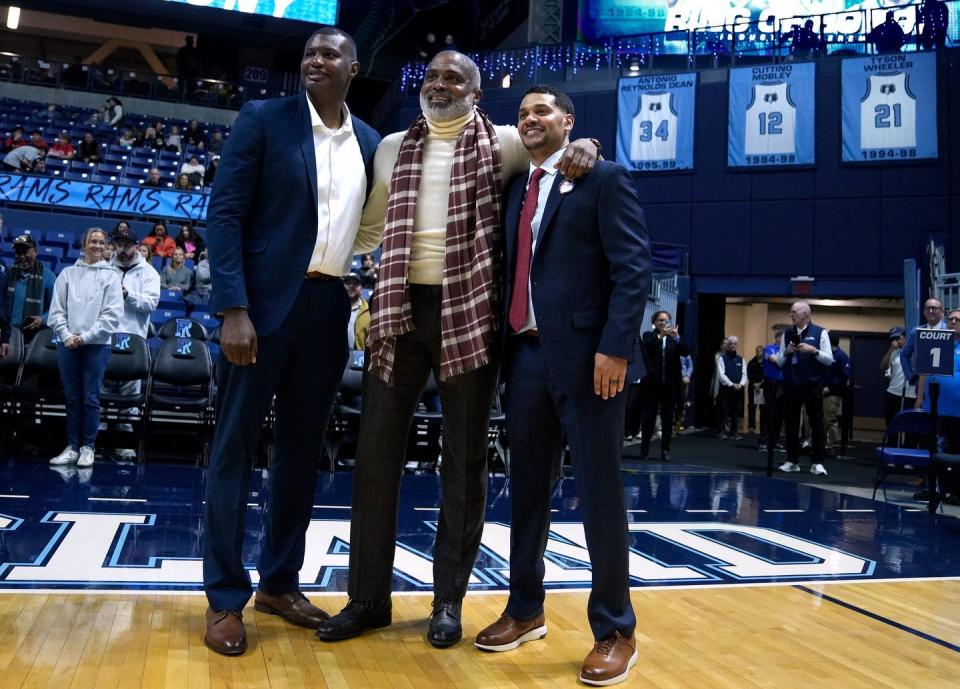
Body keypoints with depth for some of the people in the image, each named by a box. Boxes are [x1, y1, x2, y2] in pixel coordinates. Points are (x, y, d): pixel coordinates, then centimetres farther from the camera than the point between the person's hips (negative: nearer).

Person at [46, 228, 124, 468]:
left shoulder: (111, 275, 3)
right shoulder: (67, 273, 9)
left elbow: (112, 314, -5)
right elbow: (56, 310, 6)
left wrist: (86, 337, -11)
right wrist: (66, 335, -9)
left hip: (97, 344, -2)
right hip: (67, 344, 2)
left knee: (91, 398, 0)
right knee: (72, 397, 7)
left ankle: (88, 447, 7)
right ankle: (72, 446, 12)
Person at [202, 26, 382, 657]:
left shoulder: (370, 142, 12)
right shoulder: (263, 119, -1)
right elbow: (224, 213, -7)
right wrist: (232, 309, -16)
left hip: (329, 306, 5)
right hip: (265, 300, -4)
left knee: (303, 448, 10)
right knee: (236, 445, 0)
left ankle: (279, 582, 23)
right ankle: (226, 597, 10)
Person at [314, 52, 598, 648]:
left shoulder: (502, 144, 4)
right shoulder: (393, 148, 14)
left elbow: (562, 144, 13)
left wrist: (583, 147, -11)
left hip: (468, 310, -3)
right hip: (399, 307, 3)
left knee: (465, 457, 5)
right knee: (377, 450, 2)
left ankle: (449, 599, 18)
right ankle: (369, 596, 15)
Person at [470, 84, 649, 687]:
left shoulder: (605, 179, 0)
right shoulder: (517, 189, 19)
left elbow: (634, 268, -9)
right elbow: (513, 270, 17)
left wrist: (615, 347, -18)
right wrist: (506, 343, 7)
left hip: (586, 355, -6)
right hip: (526, 353, 7)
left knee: (600, 492, 0)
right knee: (528, 486, 12)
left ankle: (615, 631, 12)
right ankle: (526, 610, 26)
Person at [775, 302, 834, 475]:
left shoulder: (820, 332, 1)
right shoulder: (787, 334, 12)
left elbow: (829, 359, -2)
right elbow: (779, 362, 13)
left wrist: (814, 351, -16)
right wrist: (786, 352, -5)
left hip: (812, 385, -4)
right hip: (791, 385, 4)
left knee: (816, 423, 0)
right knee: (791, 423, 6)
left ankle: (817, 463, 5)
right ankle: (792, 461, 14)